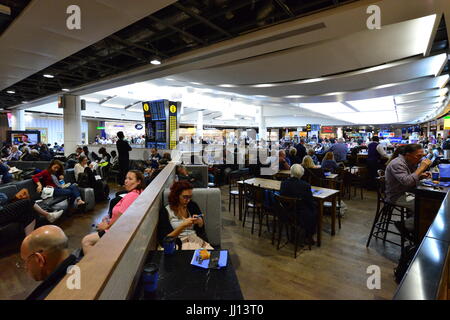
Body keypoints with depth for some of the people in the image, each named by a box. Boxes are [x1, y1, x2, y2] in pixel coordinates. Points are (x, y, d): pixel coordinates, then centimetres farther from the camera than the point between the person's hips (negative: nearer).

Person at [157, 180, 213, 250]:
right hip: (179, 244, -3)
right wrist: (183, 226, -18)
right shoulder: (165, 211, -2)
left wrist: (199, 221, -6)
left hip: (198, 241, 4)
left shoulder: (193, 206, 9)